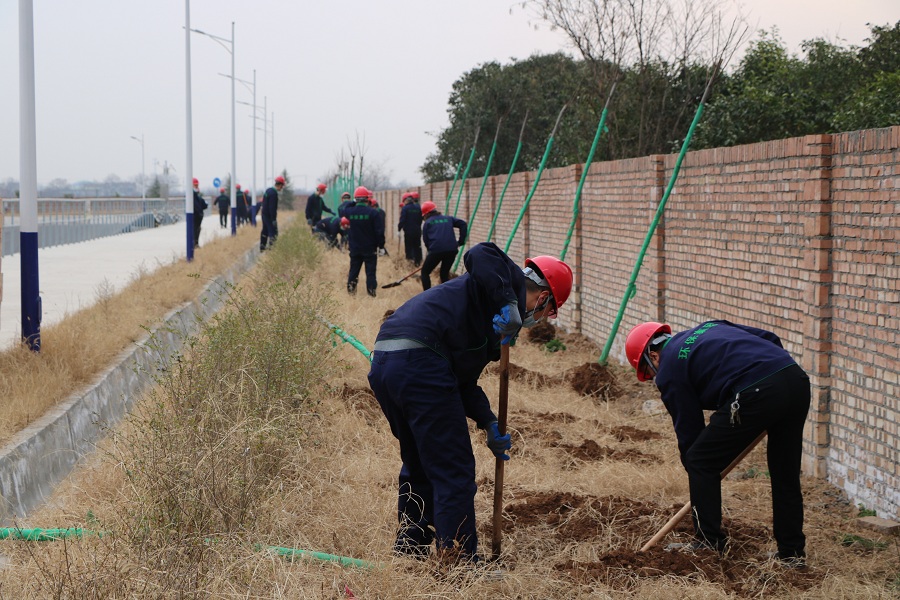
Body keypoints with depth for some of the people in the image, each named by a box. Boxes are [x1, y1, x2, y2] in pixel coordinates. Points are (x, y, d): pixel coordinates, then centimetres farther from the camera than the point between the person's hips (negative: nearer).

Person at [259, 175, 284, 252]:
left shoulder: (268, 190, 9)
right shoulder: (274, 193, -21)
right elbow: (272, 208, -24)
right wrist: (274, 219, -22)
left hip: (264, 214, 10)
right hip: (269, 216, -10)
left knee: (265, 231, 17)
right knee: (273, 232, -8)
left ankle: (262, 247, 22)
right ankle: (271, 247, -13)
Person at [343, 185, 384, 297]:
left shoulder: (349, 211, -6)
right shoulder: (373, 212, -15)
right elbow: (379, 231, -14)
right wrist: (381, 246, -5)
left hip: (354, 249, 3)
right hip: (370, 249, -3)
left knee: (354, 270, 15)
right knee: (370, 271, 2)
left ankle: (350, 290, 16)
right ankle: (371, 292, 0)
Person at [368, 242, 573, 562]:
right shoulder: (510, 280, 7)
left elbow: (464, 380, 28)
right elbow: (480, 254, -16)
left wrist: (489, 424, 20)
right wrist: (508, 304, -18)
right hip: (419, 361, -10)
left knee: (419, 464, 25)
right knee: (454, 470, -1)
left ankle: (409, 549, 35)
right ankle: (460, 559, 3)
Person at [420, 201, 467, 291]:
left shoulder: (427, 223, 14)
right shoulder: (448, 218, 21)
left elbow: (426, 240, 11)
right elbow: (463, 224, 12)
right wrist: (461, 241, 12)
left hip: (436, 250, -4)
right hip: (452, 250, 4)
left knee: (425, 272, 12)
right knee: (444, 273, 21)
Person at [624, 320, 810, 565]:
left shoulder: (668, 371, 11)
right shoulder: (708, 327, 31)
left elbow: (688, 428, 16)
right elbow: (771, 339, 27)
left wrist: (694, 470, 29)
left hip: (756, 395, -8)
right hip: (797, 379, 8)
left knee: (701, 462, 11)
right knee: (786, 473, 21)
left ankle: (709, 542, 18)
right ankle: (792, 551, 27)